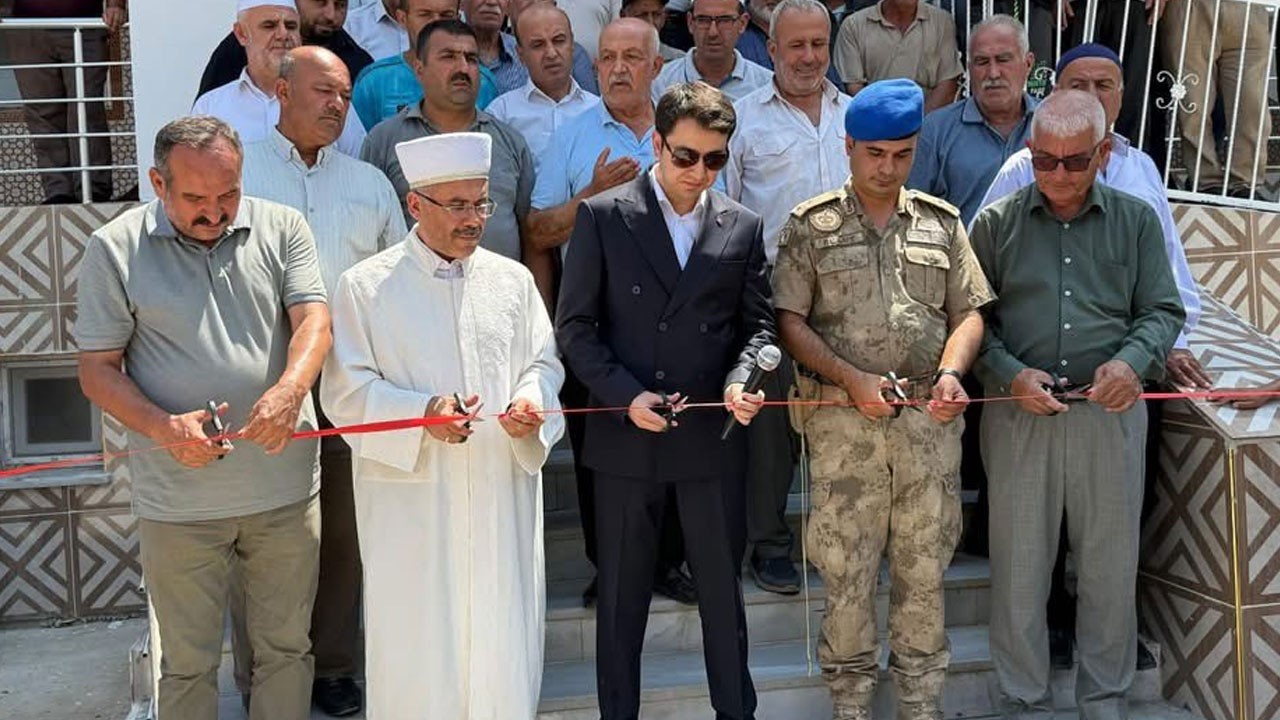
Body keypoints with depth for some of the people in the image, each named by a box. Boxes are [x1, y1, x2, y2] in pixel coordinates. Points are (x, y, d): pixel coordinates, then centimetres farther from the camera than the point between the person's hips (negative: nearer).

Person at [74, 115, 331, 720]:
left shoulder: (282, 228, 2)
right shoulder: (114, 249, -3)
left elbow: (313, 320, -8)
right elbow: (97, 370, -2)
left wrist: (290, 388, -30)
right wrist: (164, 428, -20)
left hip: (286, 487, 2)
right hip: (179, 500, -1)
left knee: (287, 647, 16)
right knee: (188, 663, 13)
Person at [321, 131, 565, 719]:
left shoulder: (512, 280, 9)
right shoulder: (365, 286, -2)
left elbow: (543, 361, 13)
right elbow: (346, 391, -4)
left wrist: (530, 401, -10)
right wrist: (422, 412, -20)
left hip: (503, 496, 3)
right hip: (411, 498, -3)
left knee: (503, 637, 8)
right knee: (418, 644, 4)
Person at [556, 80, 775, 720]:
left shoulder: (742, 227, 6)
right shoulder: (602, 216, -2)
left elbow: (757, 323, 9)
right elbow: (575, 325, -3)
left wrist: (740, 380, -12)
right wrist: (626, 395, -14)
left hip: (713, 435, 2)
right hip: (626, 434, -1)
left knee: (723, 588, 12)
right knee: (622, 594, 11)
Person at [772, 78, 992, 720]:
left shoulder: (941, 222, 10)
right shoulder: (811, 226, 2)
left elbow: (969, 311, 10)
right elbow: (790, 321, -2)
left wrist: (951, 371, -9)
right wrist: (853, 379, -13)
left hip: (930, 420, 2)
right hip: (844, 423, -2)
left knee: (924, 567, 9)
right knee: (846, 570, 3)